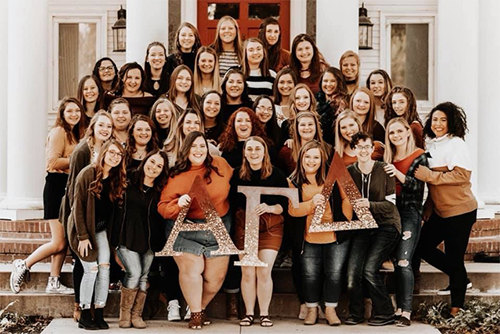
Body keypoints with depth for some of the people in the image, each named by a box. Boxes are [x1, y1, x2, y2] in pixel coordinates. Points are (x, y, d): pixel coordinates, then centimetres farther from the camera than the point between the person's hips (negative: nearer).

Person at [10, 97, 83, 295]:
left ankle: (54, 283, 14)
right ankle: (23, 265, 9)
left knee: (64, 241, 8)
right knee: (59, 243, -8)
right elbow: (53, 162, -18)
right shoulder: (58, 131, -9)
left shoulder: (74, 133, 18)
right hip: (58, 186, -9)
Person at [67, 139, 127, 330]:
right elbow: (78, 206, -14)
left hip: (101, 230, 5)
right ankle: (85, 317, 2)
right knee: (91, 269, -9)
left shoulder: (117, 179, 2)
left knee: (104, 267, -6)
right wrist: (83, 236, -16)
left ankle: (99, 315, 0)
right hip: (82, 228, -5)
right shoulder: (88, 174, -14)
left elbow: (113, 207, 5)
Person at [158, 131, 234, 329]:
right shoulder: (177, 176, -5)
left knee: (216, 276, 4)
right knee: (191, 269, -14)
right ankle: (195, 313, 6)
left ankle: (201, 307, 29)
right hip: (186, 229, -2)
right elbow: (163, 207, -9)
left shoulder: (220, 165, 1)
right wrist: (178, 204, -28)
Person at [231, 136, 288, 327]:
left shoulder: (276, 174, -3)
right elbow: (232, 203, 3)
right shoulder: (237, 174, 1)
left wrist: (270, 208, -22)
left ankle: (264, 314, 8)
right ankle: (249, 313, 13)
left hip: (270, 227, -1)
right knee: (247, 272, 0)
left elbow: (285, 204, -5)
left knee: (264, 272, -5)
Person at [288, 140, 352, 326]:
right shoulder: (294, 181, 1)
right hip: (309, 239, 0)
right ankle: (312, 309, 20)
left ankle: (330, 310, 15)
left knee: (334, 273, -2)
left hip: (335, 236, 0)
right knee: (310, 274, -1)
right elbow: (292, 209, -10)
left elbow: (345, 198, 3)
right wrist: (312, 203, -26)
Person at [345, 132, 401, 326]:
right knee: (352, 271, -14)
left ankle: (385, 314, 0)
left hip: (386, 225, -3)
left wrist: (370, 205, -25)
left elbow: (390, 204, -9)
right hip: (362, 226, 3)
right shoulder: (349, 172, 4)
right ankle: (356, 313, 7)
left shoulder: (385, 170, -5)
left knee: (369, 269, -18)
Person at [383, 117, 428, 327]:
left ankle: (405, 311, -15)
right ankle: (398, 308, 8)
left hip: (410, 213, -5)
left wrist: (398, 174, -22)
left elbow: (417, 186, -11)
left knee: (403, 261, -15)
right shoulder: (388, 158, 15)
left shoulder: (419, 157, -1)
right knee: (396, 262, 4)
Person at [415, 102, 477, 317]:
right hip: (439, 211, 8)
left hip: (460, 211, -8)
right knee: (422, 246, 9)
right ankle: (459, 278, 25)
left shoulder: (456, 144, -12)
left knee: (454, 257, -2)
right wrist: (427, 210, 13)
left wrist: (429, 176, -24)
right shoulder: (431, 145, 9)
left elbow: (463, 175, -23)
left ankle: (456, 308, 10)